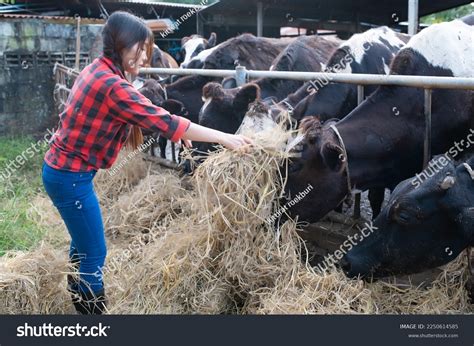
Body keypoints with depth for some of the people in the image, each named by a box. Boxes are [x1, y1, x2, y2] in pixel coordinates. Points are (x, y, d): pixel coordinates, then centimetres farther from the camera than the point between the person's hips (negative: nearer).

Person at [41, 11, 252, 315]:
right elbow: (164, 121, -26)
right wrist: (224, 138, -20)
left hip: (63, 170, 10)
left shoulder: (97, 70, 4)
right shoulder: (112, 86, -26)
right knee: (94, 253, 2)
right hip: (71, 177, -10)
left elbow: (145, 113, 15)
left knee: (83, 242, 23)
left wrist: (176, 131, 6)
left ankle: (80, 303, 40)